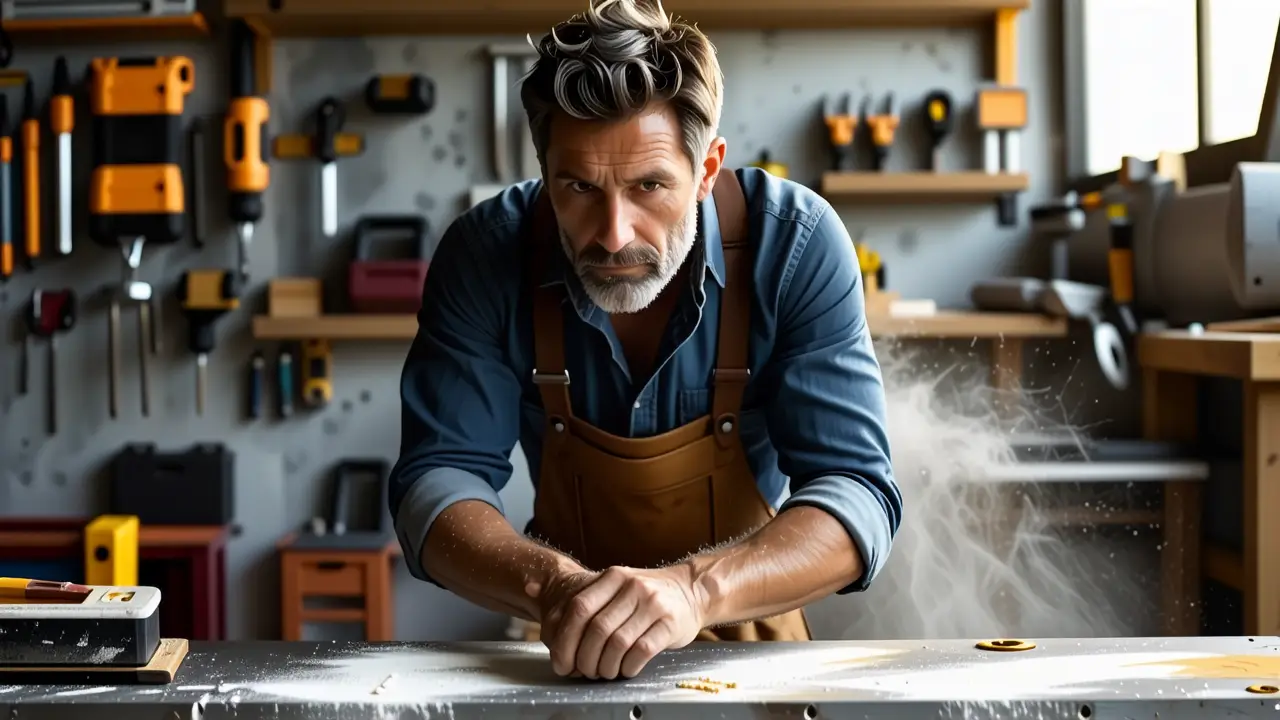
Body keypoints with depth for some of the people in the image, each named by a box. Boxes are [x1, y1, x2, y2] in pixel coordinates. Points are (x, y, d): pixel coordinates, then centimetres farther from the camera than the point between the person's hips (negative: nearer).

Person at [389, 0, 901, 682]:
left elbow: (856, 492, -21)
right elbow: (437, 479, -14)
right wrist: (550, 585, -34)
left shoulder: (795, 246, -17)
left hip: (751, 639, 0)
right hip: (571, 656, 1)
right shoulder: (485, 255, -13)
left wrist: (695, 588, -39)